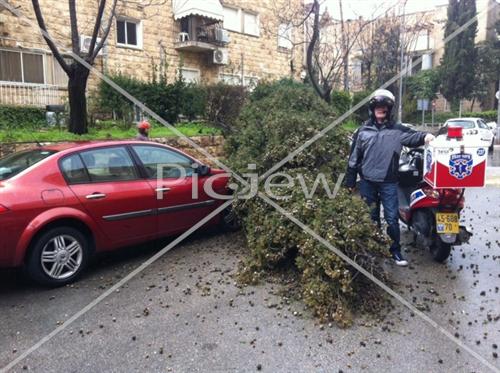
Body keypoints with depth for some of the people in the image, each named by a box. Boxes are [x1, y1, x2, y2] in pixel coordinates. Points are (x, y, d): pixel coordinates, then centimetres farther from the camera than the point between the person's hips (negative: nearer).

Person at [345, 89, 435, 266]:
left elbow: (411, 136, -19)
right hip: (367, 182, 2)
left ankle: (396, 251, 17)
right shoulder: (363, 130, 5)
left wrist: (424, 136, -43)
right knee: (371, 217, 14)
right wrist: (350, 182, 5)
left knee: (392, 218, 2)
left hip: (389, 183, -1)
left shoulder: (397, 130, 1)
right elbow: (354, 157, 6)